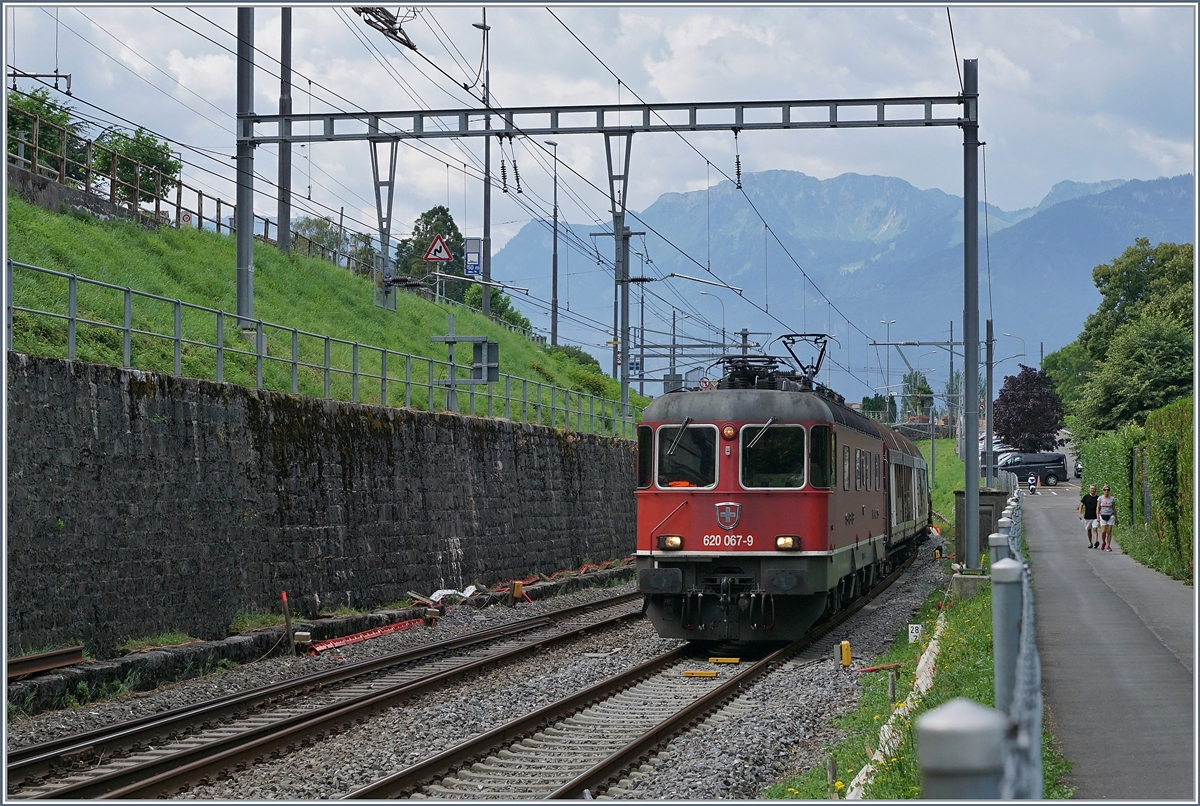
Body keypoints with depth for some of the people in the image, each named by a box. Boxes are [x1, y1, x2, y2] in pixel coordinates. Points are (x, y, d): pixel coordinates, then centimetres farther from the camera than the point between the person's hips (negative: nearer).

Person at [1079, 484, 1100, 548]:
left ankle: (1096, 541, -28)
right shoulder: (1086, 497, 1)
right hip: (1087, 517, 1)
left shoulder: (1097, 498, 4)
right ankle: (1090, 543, 23)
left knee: (1095, 529, -16)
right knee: (1089, 530, 10)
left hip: (1095, 517, -1)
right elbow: (1081, 505, 2)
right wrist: (1080, 514, -8)